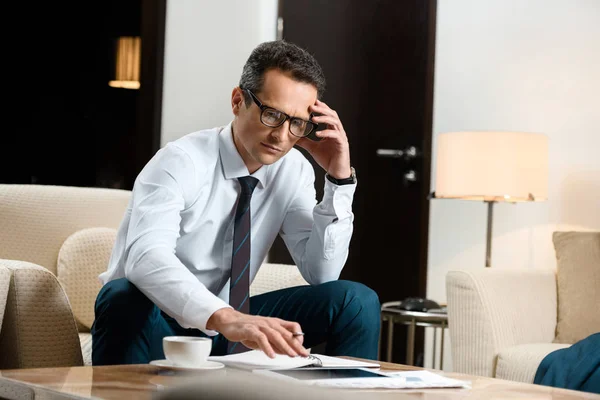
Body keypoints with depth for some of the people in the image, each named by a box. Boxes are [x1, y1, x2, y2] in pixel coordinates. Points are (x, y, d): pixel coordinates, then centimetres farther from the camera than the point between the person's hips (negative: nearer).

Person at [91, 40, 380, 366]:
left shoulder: (293, 171, -3)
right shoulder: (181, 162, -21)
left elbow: (322, 274, -5)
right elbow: (146, 258, -39)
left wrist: (340, 180, -16)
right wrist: (224, 318, -56)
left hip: (230, 327, 5)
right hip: (155, 327, -5)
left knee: (356, 300, -11)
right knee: (124, 297, -39)